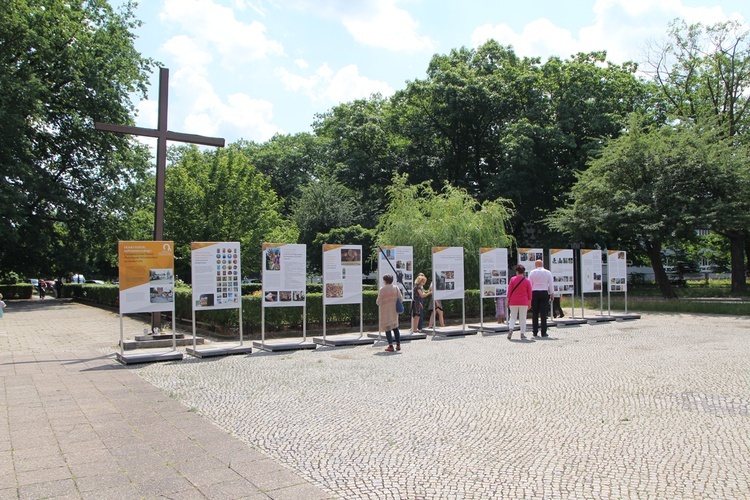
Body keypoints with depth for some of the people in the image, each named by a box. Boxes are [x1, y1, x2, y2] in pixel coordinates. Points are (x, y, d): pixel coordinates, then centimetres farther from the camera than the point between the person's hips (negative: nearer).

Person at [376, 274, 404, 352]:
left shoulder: (382, 289, -12)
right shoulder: (396, 288, 0)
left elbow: (378, 302, -12)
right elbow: (401, 299, 1)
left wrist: (377, 300, 10)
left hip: (385, 312, -4)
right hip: (394, 310, 4)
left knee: (387, 328, 2)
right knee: (395, 327, 16)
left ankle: (390, 346, -2)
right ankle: (398, 345, 16)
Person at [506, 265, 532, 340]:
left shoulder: (512, 279, -4)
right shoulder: (527, 281, -1)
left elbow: (509, 291, -3)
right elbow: (529, 293, 2)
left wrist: (508, 300, 5)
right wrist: (529, 303, 10)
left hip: (513, 302, 0)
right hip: (524, 302, 0)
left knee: (512, 317, 8)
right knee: (523, 318, 6)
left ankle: (510, 329, -15)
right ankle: (522, 334, 6)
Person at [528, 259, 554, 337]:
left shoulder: (532, 272, 4)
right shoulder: (548, 273, 5)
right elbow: (551, 284, 4)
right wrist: (552, 294, 13)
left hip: (534, 293, 0)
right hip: (544, 293, 0)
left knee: (534, 313, 5)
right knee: (543, 313, 0)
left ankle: (535, 332, 7)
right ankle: (543, 332, -2)